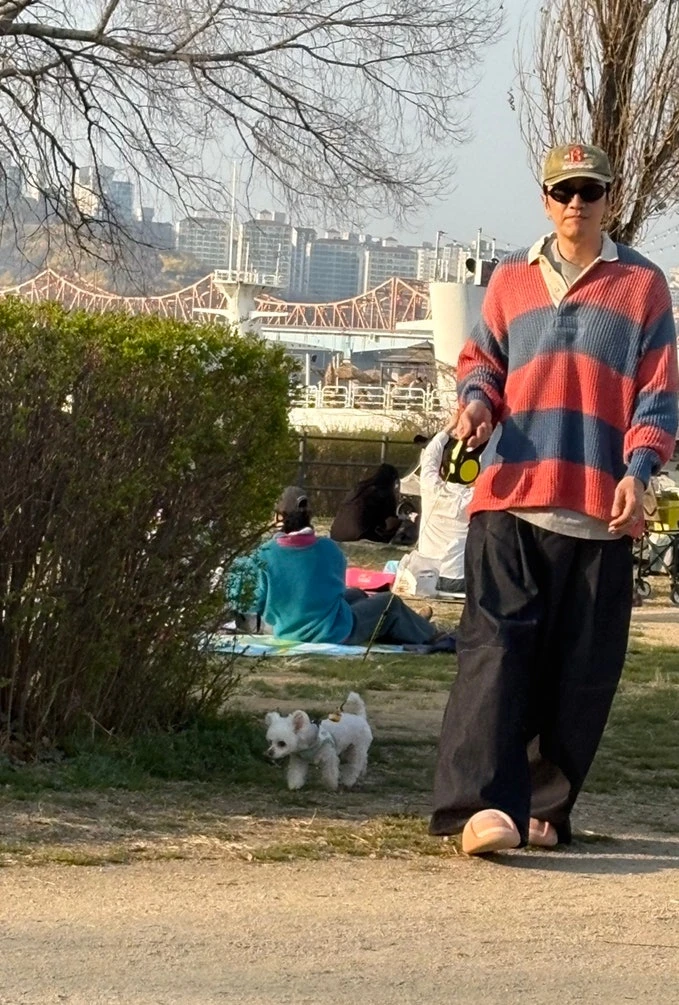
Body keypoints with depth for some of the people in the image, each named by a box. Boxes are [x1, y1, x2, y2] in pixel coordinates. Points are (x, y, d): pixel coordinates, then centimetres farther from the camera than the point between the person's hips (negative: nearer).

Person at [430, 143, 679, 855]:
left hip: (601, 509, 0)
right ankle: (483, 804, -19)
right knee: (497, 648, -11)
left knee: (582, 668, 1)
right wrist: (477, 401, -1)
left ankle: (545, 807, 11)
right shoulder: (511, 280, 15)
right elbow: (481, 360, 22)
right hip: (510, 497, 0)